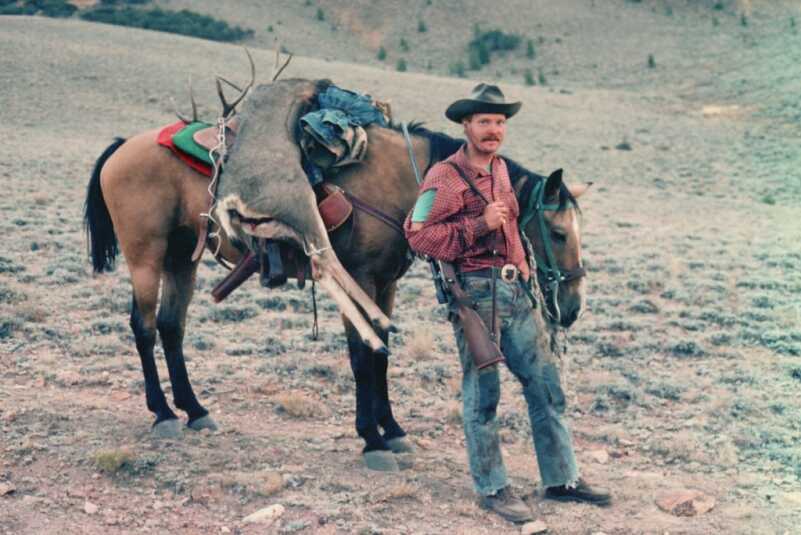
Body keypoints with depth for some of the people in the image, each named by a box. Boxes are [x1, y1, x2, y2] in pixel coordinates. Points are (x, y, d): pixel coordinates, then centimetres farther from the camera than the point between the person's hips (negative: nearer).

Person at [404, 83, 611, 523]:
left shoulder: (500, 168, 16)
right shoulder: (445, 177, -9)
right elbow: (418, 236, -16)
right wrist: (479, 226, -19)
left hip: (516, 288, 8)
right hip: (476, 292, -8)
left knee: (546, 385, 10)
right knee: (482, 393, 1)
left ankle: (561, 479, 21)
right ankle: (491, 488, 14)